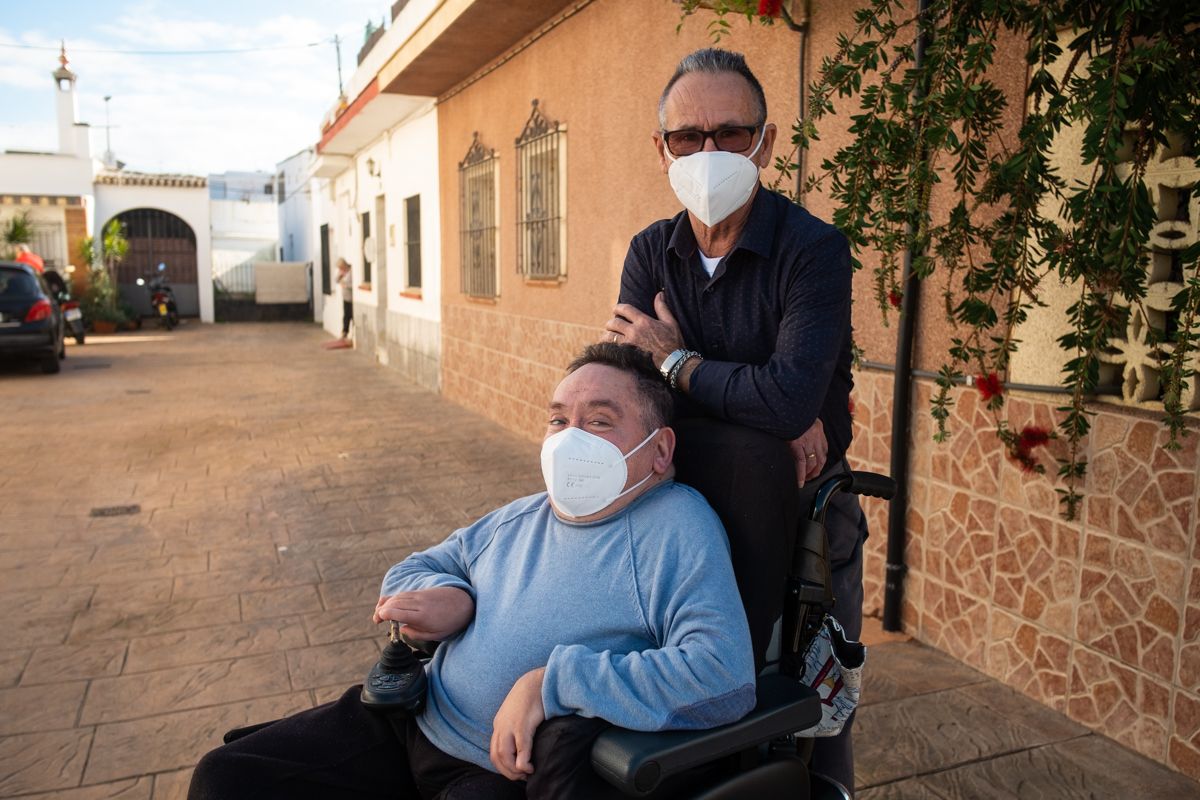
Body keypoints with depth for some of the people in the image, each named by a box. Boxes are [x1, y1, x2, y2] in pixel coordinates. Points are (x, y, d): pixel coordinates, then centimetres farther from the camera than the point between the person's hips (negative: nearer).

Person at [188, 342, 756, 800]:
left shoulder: (676, 527, -14)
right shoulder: (519, 519, 9)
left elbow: (726, 679, -27)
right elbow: (413, 571, 21)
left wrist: (553, 680, -27)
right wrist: (445, 597, -5)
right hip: (410, 724, 6)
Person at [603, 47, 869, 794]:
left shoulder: (816, 249, -18)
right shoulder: (651, 253, -3)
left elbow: (791, 397, -31)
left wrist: (676, 361, -18)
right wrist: (769, 417, -24)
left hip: (805, 507, -3)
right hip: (696, 502, 4)